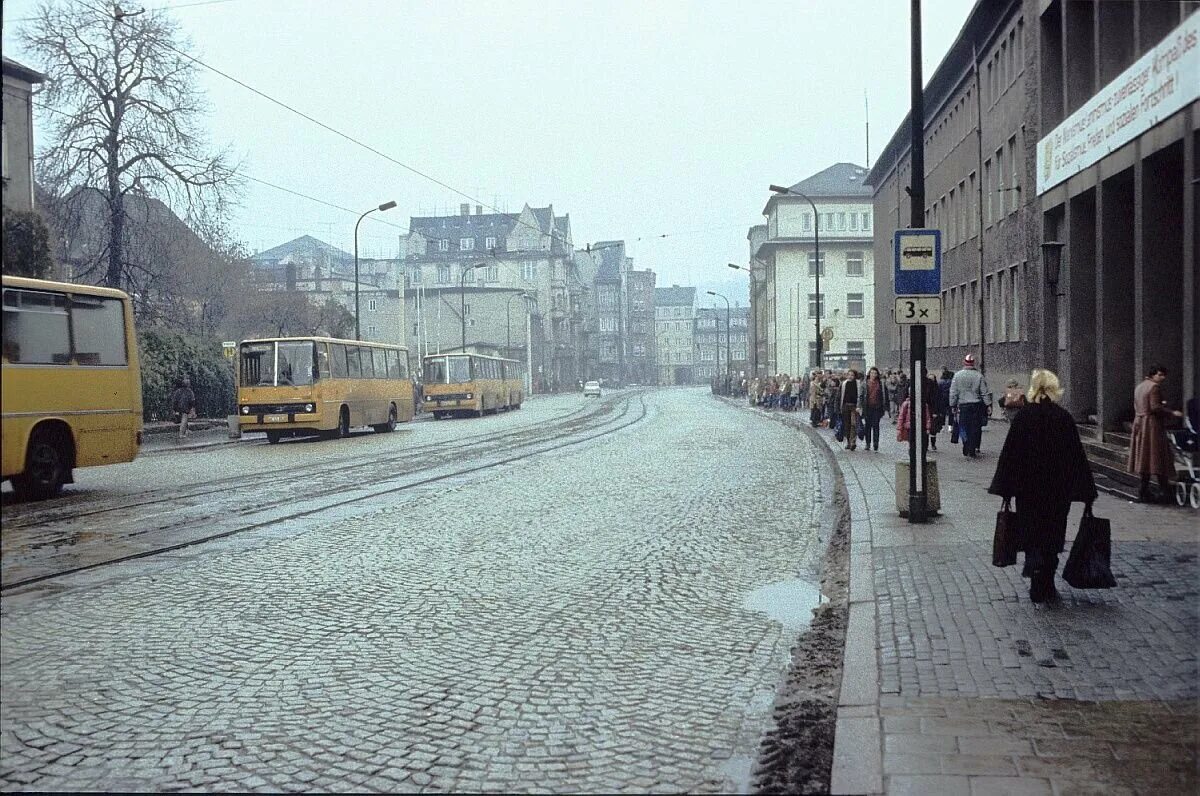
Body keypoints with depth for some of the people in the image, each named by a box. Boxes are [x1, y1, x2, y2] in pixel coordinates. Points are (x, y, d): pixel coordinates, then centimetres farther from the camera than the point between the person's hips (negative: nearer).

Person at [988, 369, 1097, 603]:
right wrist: (1086, 491, 1)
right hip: (1058, 489, 0)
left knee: (1031, 534, 11)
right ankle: (1046, 587, 17)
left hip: (1028, 488, 0)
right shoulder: (1063, 417, -6)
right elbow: (1077, 455, -4)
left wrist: (1005, 488, 2)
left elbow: (1009, 453, -5)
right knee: (1052, 535, 12)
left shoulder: (1023, 417, -6)